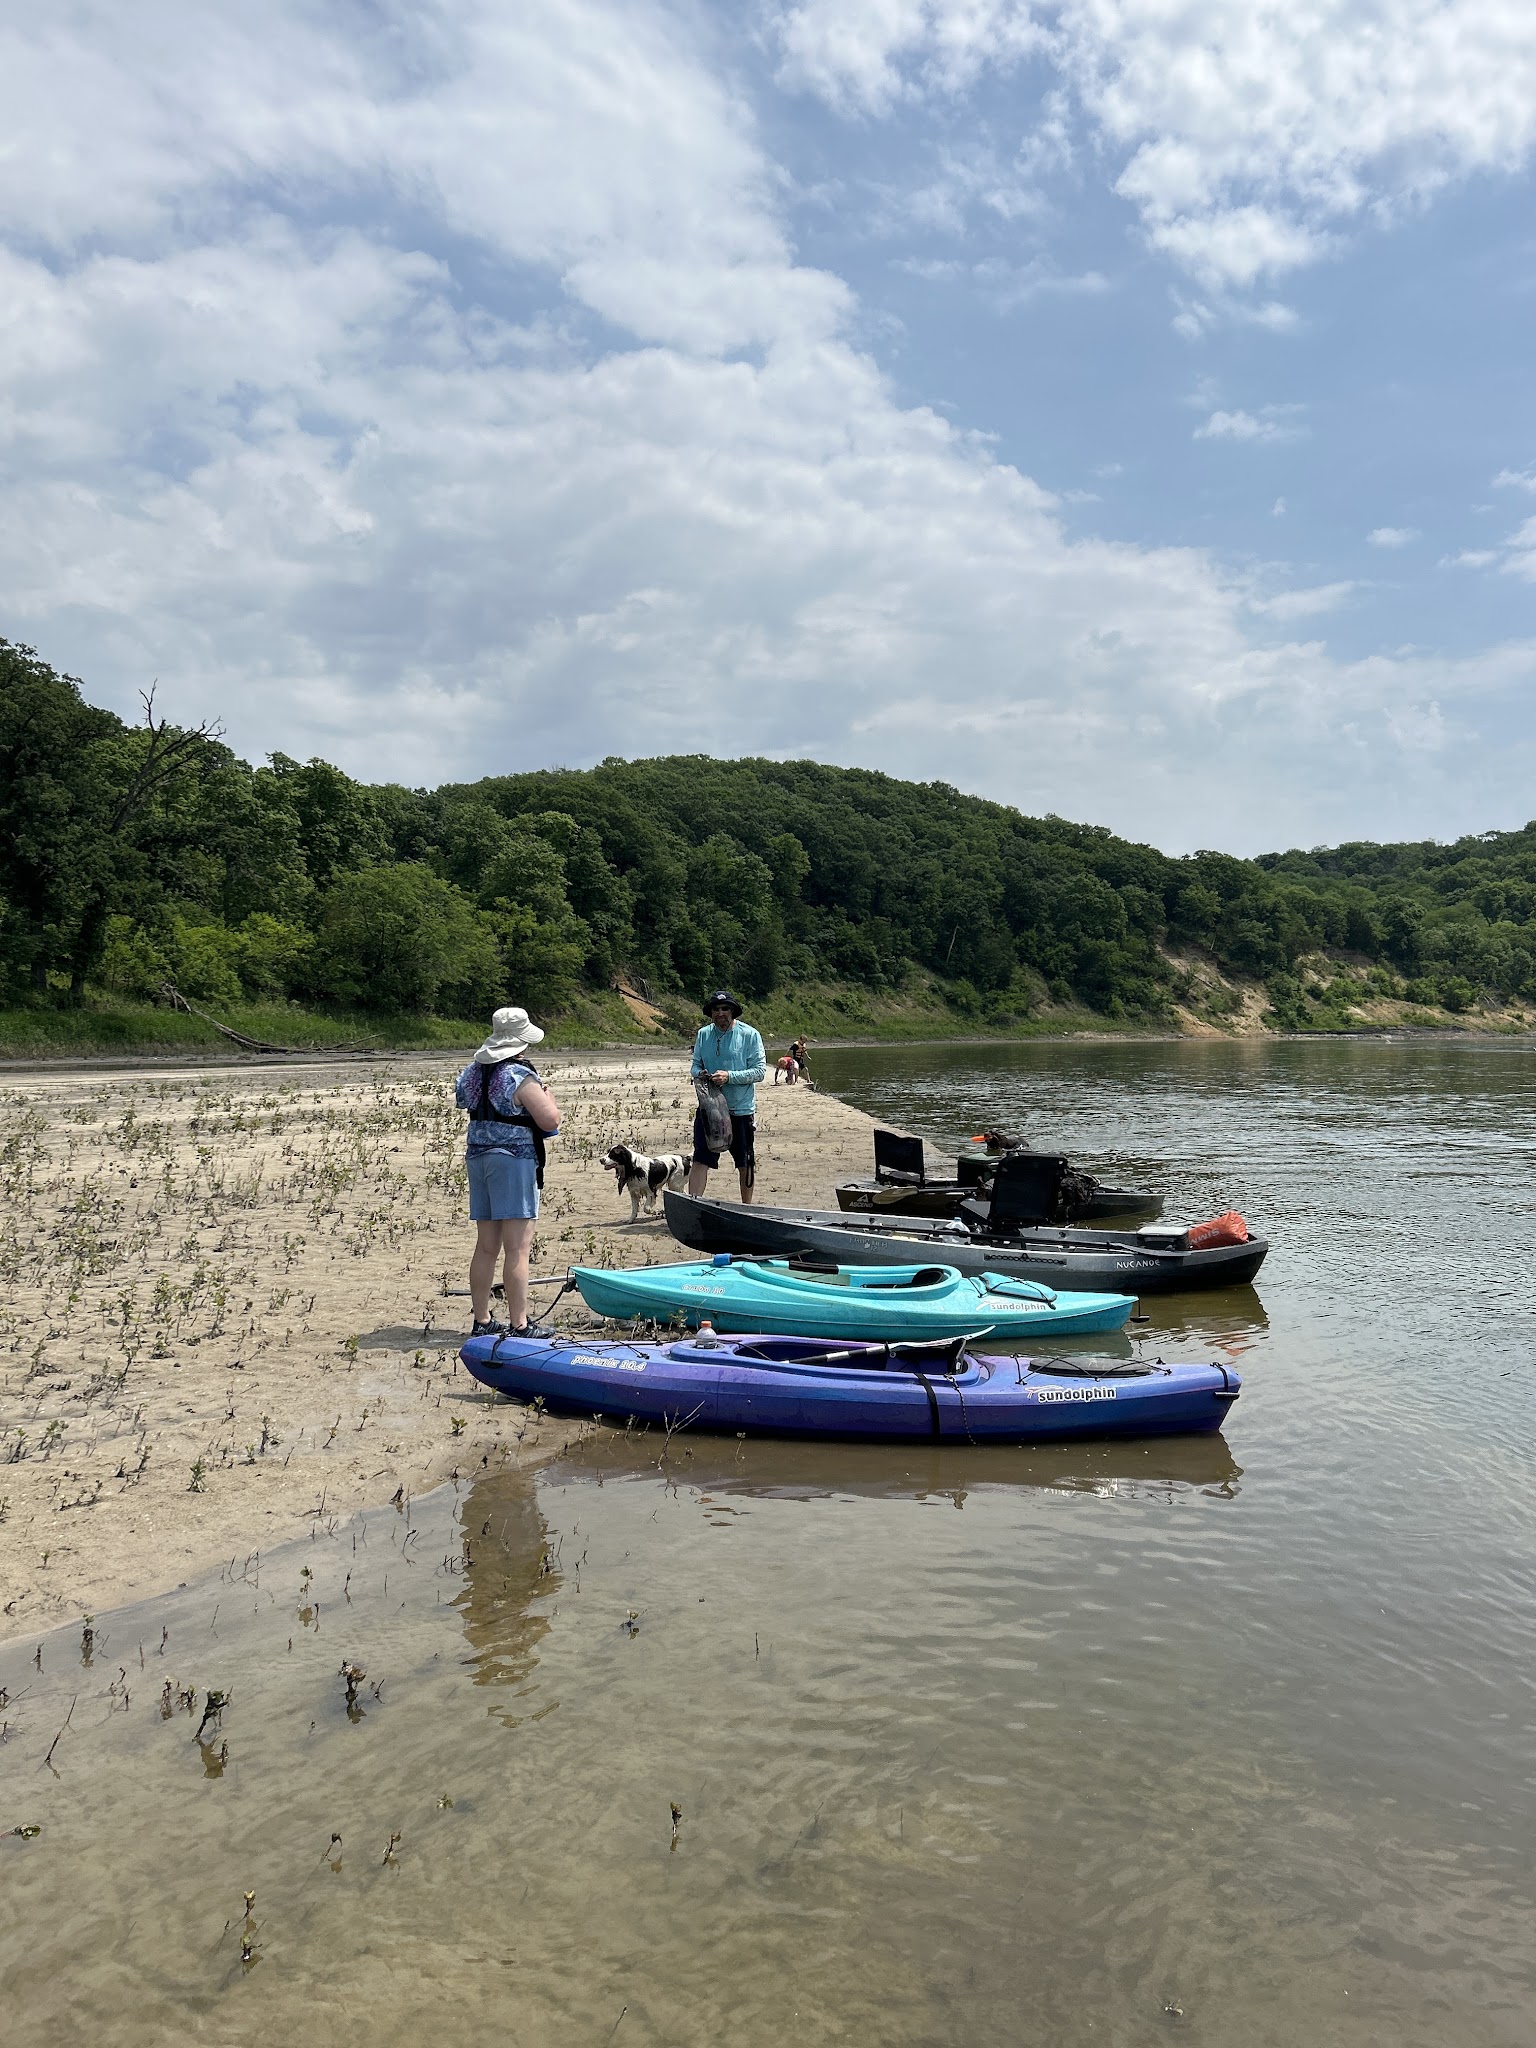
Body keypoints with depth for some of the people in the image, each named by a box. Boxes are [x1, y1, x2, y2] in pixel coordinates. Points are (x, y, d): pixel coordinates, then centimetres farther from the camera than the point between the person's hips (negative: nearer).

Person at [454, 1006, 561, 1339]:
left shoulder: (474, 1070, 8)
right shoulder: (521, 1076, -14)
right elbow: (550, 1121, -16)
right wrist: (546, 1094, 3)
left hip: (477, 1156, 8)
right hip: (514, 1159, -8)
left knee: (486, 1246, 13)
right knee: (517, 1248, -4)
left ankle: (482, 1321, 20)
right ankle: (519, 1325, -2)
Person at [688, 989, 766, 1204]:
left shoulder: (749, 1035, -8)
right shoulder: (703, 1034, 4)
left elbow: (760, 1071, -11)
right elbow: (695, 1065, 12)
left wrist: (729, 1076, -22)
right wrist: (698, 1073, -12)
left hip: (741, 1109, -2)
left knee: (745, 1164, 12)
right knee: (700, 1160, -6)